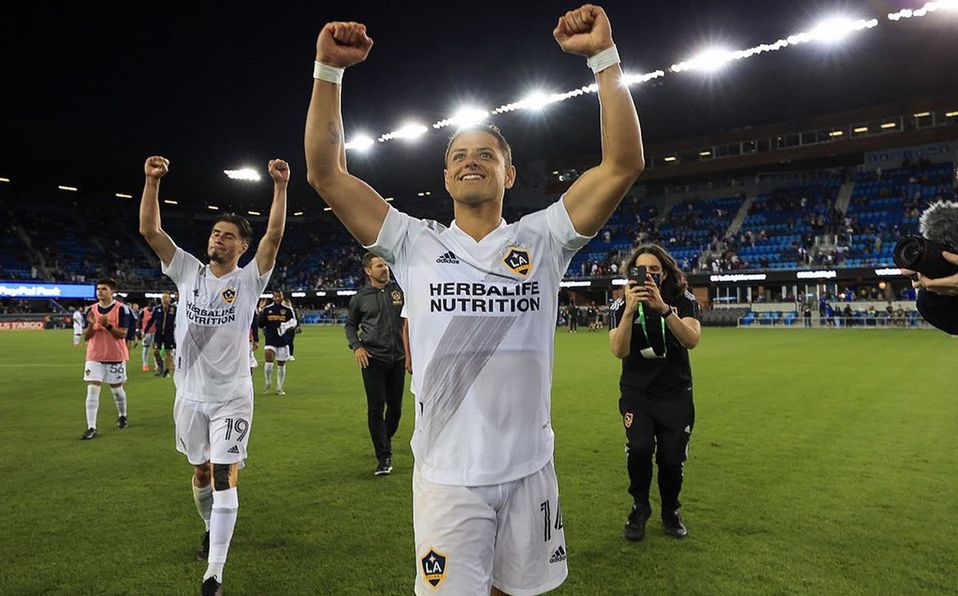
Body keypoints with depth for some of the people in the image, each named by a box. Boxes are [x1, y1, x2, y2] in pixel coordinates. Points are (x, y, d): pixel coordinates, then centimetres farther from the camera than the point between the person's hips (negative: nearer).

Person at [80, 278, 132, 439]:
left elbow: (123, 334, -12)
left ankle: (122, 416, 35)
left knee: (116, 389, 12)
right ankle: (91, 428, -6)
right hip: (94, 357, 2)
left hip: (115, 356, -2)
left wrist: (108, 325, -27)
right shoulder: (91, 309, 4)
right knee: (92, 390, -6)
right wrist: (91, 325, -16)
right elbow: (86, 337, 3)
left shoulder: (121, 309, -7)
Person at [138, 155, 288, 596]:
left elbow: (275, 235, -19)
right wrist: (152, 180, -18)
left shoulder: (249, 280, -6)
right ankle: (212, 529, 46)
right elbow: (149, 230, -7)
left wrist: (280, 186, -28)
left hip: (231, 398, -3)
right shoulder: (187, 271, 1)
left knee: (224, 477, -6)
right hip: (190, 395, 4)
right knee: (200, 472, 20)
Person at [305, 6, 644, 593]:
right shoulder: (416, 245, 0)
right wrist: (329, 69, -10)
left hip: (530, 469, 1)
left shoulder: (541, 241, 0)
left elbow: (624, 164, -8)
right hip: (447, 474, -1)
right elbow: (327, 173, -3)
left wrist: (604, 55, -12)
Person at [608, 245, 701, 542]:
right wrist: (630, 310, -38)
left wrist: (664, 308, -40)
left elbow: (691, 341, -27)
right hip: (636, 393, -1)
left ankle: (670, 511, 34)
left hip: (676, 394, 1)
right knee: (639, 449, -20)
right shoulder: (620, 306, -9)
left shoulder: (684, 301, -8)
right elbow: (619, 351, -25)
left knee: (672, 459, 3)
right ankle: (640, 507, 8)